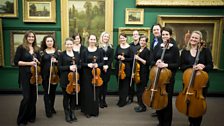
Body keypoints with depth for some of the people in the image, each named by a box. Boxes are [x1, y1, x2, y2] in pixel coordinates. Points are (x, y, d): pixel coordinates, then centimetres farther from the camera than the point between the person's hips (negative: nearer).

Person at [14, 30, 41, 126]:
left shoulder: (36, 49, 10)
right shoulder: (21, 48, -4)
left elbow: (39, 62, 16)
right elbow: (16, 62, -9)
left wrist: (37, 61, -6)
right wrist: (29, 63, -17)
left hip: (34, 75, 5)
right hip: (25, 76, -5)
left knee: (33, 97, 9)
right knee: (26, 97, -8)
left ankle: (31, 116, 25)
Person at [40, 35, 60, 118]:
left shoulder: (57, 51, 3)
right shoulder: (42, 52, 2)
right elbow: (40, 64, 2)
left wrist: (56, 61, -16)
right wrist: (40, 74, -5)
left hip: (55, 74, 2)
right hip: (45, 75, -1)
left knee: (53, 91, 12)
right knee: (46, 92, 1)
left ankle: (52, 107, 30)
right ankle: (48, 110, 10)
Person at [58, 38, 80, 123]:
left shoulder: (77, 54, 9)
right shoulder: (62, 54, -1)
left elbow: (79, 65, 9)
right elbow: (59, 67, -6)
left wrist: (76, 67, -13)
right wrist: (69, 67, -19)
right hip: (65, 79, -3)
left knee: (73, 96, 11)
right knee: (66, 97, 4)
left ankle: (72, 113, 27)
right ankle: (67, 115, 19)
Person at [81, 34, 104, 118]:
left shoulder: (99, 51, 3)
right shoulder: (85, 51, 0)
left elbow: (102, 62, 4)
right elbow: (82, 63, 1)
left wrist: (97, 65, -15)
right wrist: (88, 64, -17)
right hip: (87, 74, -1)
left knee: (95, 92, 6)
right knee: (87, 92, 2)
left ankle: (95, 111, 21)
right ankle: (87, 111, 16)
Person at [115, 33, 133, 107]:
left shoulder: (129, 47, -7)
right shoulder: (118, 47, 7)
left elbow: (132, 58, -7)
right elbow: (115, 56, 9)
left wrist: (124, 59, -20)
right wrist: (118, 57, -11)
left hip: (126, 68, -4)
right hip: (118, 67, 5)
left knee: (125, 84, 3)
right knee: (119, 84, 11)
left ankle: (123, 100, 12)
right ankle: (120, 99, 24)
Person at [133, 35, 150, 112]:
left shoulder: (147, 51, -9)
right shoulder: (138, 50, 13)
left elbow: (148, 63, -16)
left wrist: (139, 58, -20)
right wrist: (134, 72, 17)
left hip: (144, 73, -8)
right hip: (138, 73, 8)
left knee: (142, 89, -3)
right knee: (138, 89, 13)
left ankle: (143, 106, 10)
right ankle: (140, 104, 26)